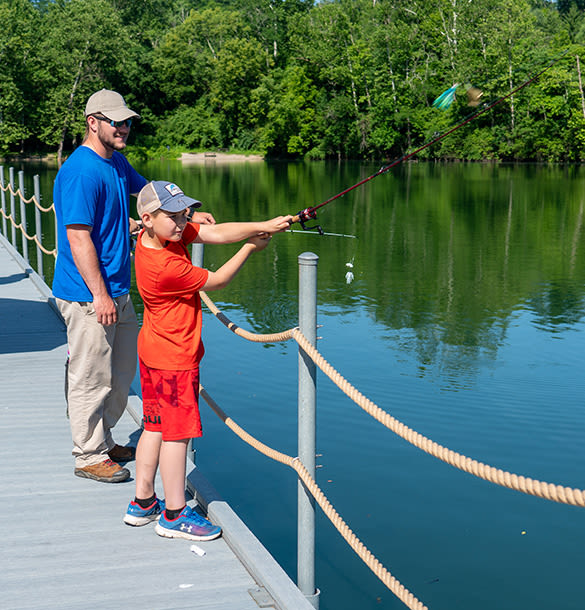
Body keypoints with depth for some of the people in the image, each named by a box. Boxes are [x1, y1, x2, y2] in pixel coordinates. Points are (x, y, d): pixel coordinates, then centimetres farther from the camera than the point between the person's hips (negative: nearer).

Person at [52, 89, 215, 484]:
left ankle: (102, 440, 33)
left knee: (122, 372, 19)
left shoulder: (117, 162, 11)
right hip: (89, 296, -10)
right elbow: (78, 238, -22)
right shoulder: (81, 172, -19)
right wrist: (100, 295, -22)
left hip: (118, 291, 10)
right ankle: (90, 456, 14)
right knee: (91, 378, 1)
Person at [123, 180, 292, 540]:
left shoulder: (161, 233, -2)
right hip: (175, 358, -10)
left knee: (155, 426, 16)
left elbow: (216, 233, -6)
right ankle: (175, 515, 9)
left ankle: (143, 504, 27)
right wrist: (251, 247, -5)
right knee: (178, 432, -1)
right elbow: (217, 281, -15)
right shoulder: (166, 266, -27)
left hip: (154, 350, 10)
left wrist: (263, 226, -16)